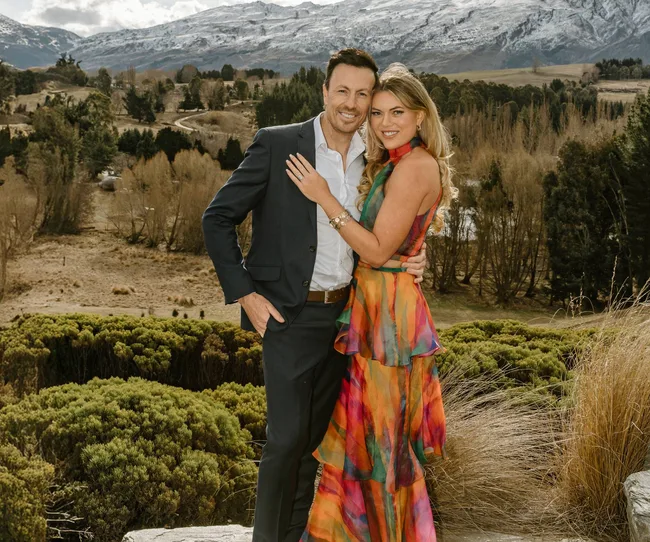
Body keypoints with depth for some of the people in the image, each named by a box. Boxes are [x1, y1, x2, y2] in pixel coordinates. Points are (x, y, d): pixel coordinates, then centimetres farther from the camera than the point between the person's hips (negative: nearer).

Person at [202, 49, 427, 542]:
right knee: (287, 438, -5)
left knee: (317, 435, 14)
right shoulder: (276, 144, -9)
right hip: (290, 315, -5)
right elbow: (218, 219, -6)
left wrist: (410, 262, -4)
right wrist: (245, 295, -11)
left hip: (345, 312, 5)